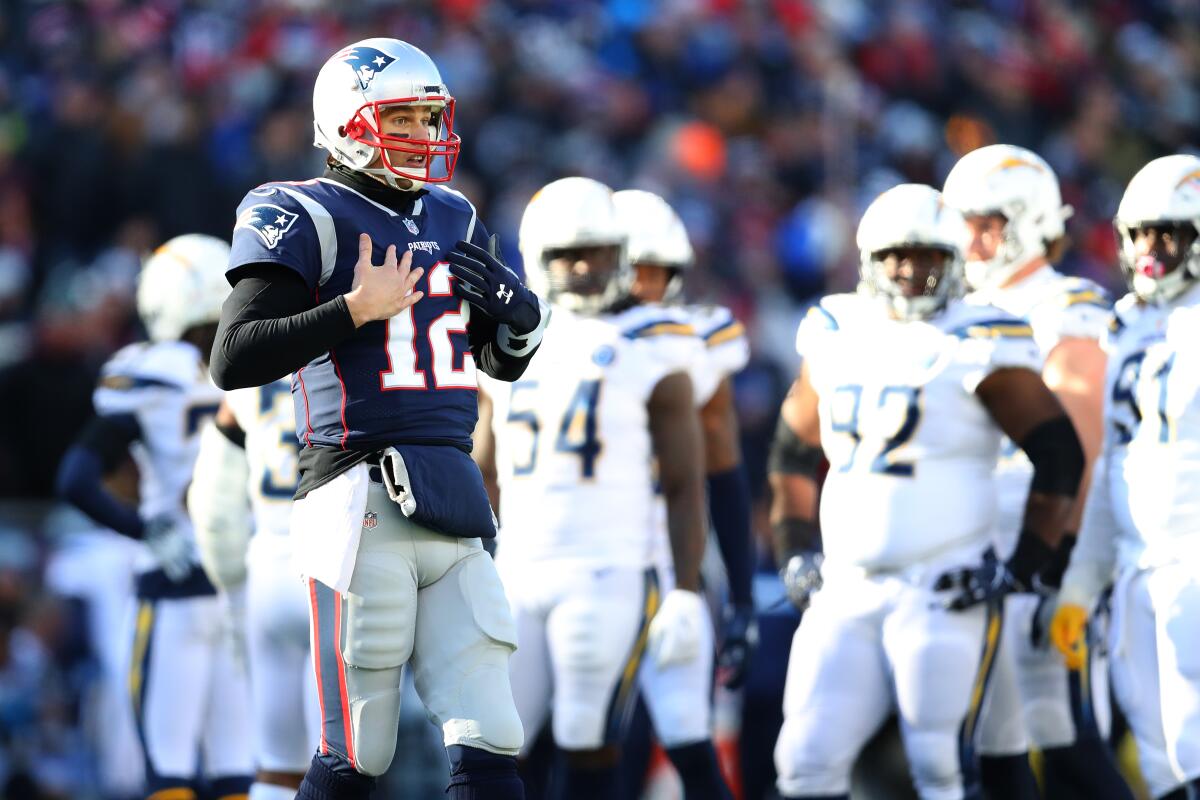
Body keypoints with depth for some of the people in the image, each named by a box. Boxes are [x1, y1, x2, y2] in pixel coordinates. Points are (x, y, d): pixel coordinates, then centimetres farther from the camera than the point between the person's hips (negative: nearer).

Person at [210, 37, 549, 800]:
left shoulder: (453, 222, 17)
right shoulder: (305, 220, -4)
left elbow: (507, 362, 27)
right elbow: (234, 360, -14)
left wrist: (514, 309, 5)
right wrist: (356, 311, -19)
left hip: (452, 508, 7)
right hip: (363, 506, -7)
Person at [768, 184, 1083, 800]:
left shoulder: (976, 348, -7)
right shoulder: (836, 336, 10)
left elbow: (1060, 457, -5)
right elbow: (795, 453, 23)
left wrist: (1022, 568, -8)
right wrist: (795, 551, 14)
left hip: (943, 592, -5)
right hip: (845, 592, 6)